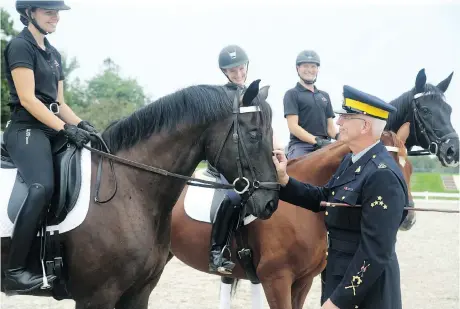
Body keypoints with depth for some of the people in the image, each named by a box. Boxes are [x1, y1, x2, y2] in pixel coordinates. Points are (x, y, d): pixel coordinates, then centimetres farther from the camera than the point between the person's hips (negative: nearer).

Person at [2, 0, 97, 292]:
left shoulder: (53, 54, 19)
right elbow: (27, 98, -16)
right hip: (27, 130, -9)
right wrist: (66, 128, -19)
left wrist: (81, 124, 0)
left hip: (50, 131, 9)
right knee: (42, 187, -31)